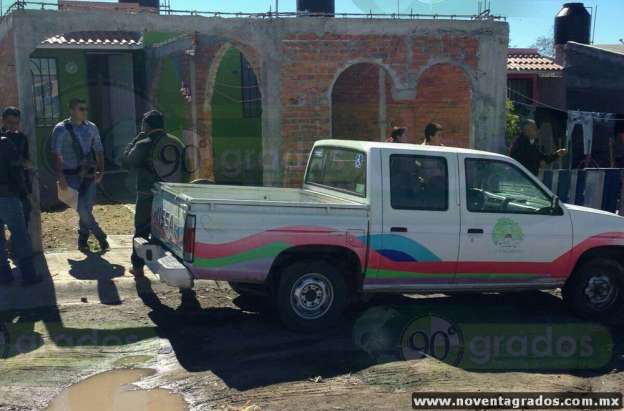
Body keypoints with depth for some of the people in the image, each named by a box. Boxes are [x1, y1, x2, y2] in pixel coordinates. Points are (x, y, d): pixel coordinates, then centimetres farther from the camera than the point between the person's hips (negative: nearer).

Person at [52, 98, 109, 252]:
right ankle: (100, 236, 6)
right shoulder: (61, 129, -4)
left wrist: (101, 171, 3)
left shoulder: (91, 128, 9)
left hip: (89, 174, 4)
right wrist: (61, 177, -17)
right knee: (82, 208, -9)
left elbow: (99, 150, 14)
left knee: (87, 207, 1)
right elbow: (57, 154, -9)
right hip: (71, 176, -4)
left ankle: (83, 239, 17)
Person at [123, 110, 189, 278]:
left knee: (142, 231, 10)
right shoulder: (177, 143, 5)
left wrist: (135, 140, 5)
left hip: (148, 197, -4)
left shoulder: (143, 145, -13)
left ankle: (138, 266, 16)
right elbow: (185, 171, 8)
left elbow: (127, 160, -1)